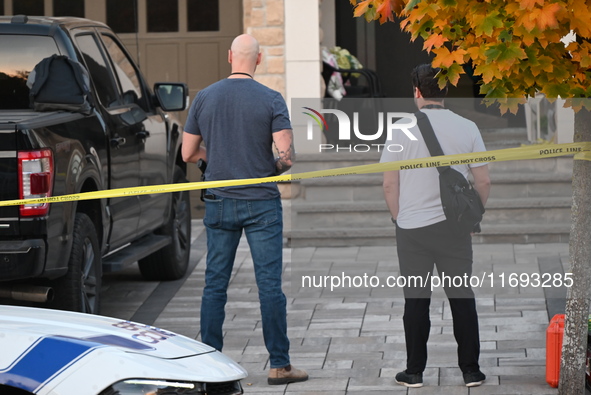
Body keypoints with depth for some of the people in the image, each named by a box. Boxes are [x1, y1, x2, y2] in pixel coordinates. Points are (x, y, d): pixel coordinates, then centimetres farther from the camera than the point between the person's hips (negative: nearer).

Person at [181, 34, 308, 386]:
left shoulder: (205, 98, 2)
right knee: (270, 285, 0)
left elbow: (188, 154, 7)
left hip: (219, 203, 3)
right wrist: (276, 169, 8)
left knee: (215, 284, 8)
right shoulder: (271, 100, -7)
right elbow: (287, 156, -14)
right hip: (261, 204, -3)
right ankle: (280, 365, 2)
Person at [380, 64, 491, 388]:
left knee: (416, 300, 6)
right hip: (455, 226, 1)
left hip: (412, 227, -1)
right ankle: (470, 370, 10)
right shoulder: (467, 129, -2)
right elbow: (483, 182, 1)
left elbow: (389, 185, -2)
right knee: (462, 298, 7)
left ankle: (414, 371, 11)